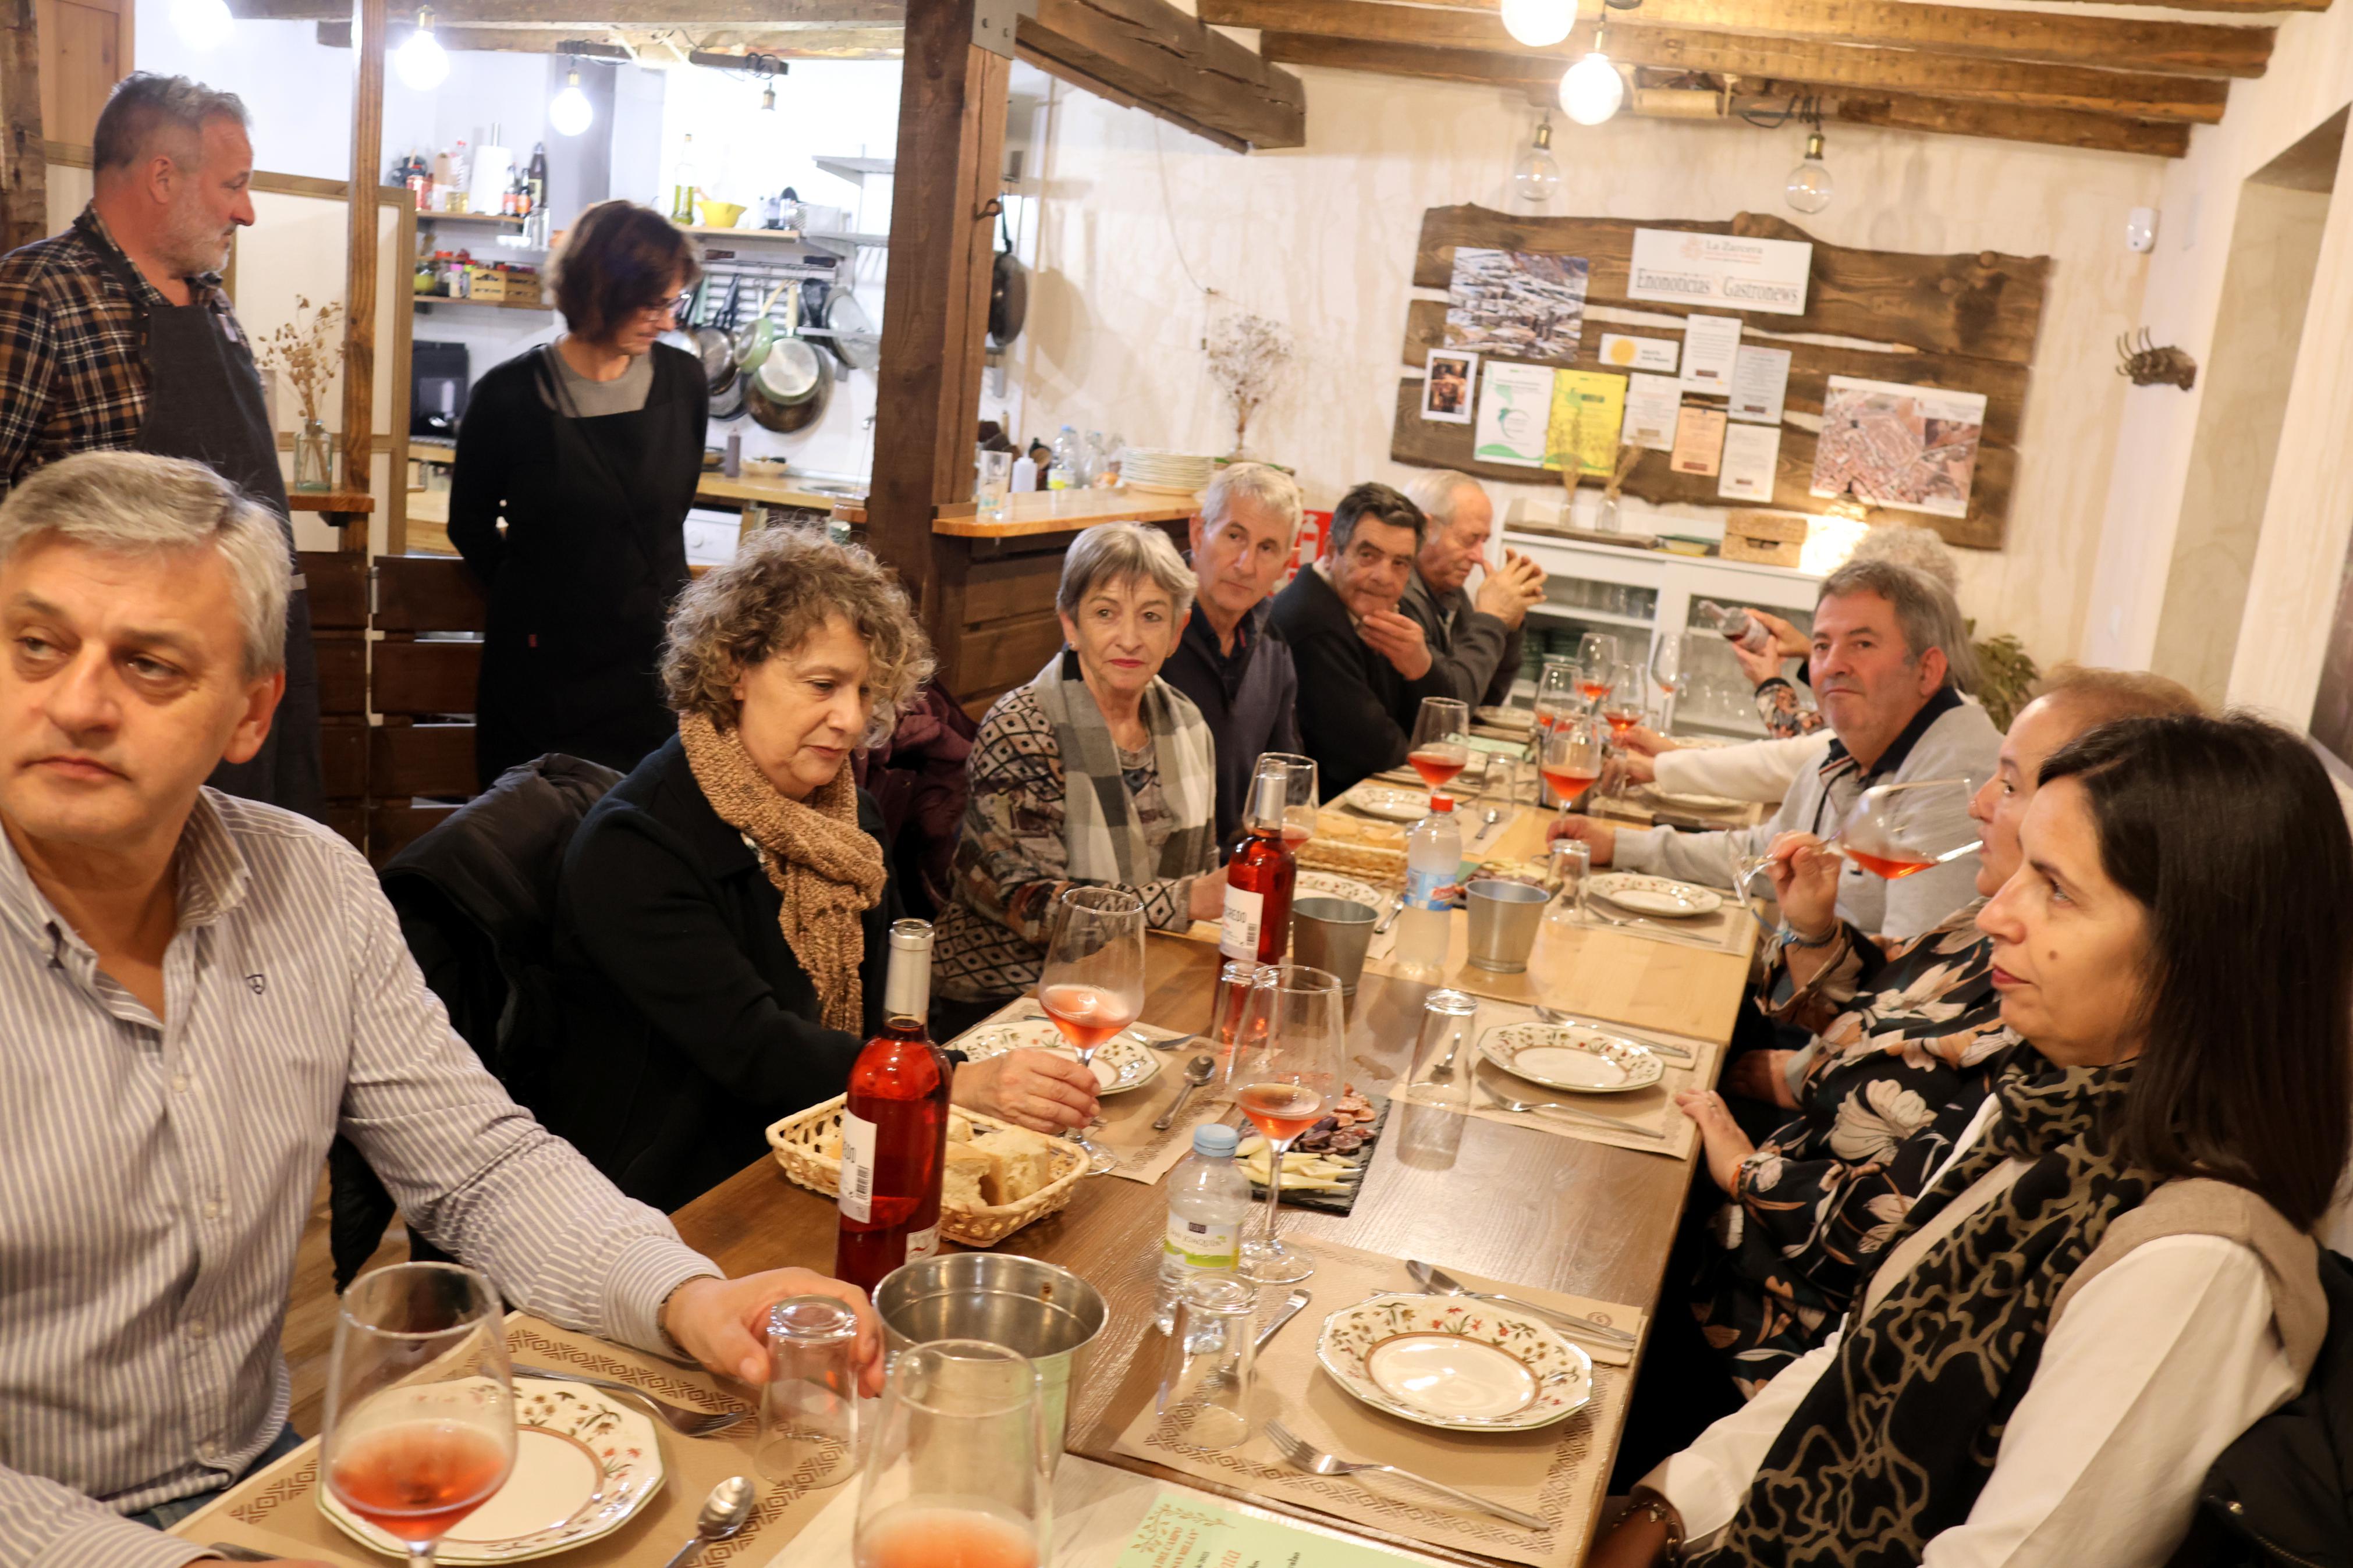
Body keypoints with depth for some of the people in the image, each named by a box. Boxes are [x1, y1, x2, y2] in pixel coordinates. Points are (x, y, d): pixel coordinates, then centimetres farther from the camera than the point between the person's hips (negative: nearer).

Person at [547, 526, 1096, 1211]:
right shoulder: (634, 846, -15)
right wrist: (962, 1084, -34)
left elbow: (890, 1004, 6)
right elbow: (752, 1050, -24)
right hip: (682, 1204, -7)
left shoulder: (850, 814, 11)